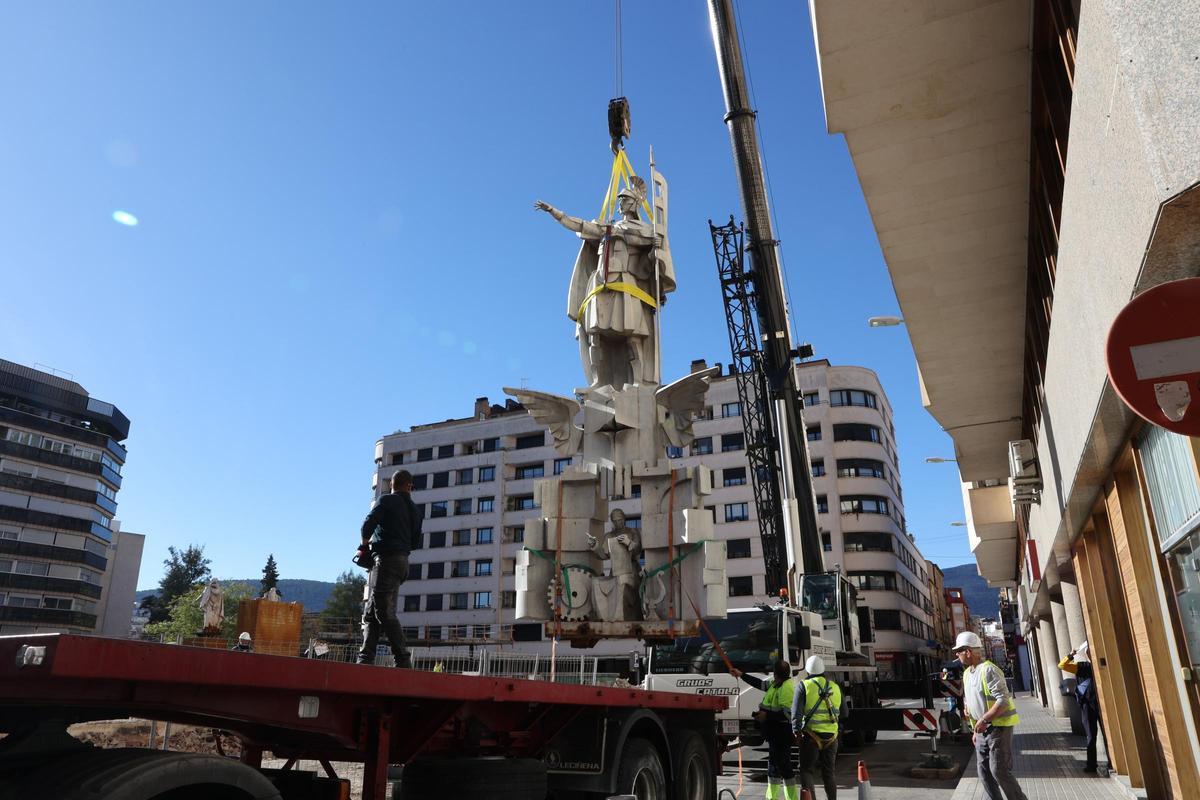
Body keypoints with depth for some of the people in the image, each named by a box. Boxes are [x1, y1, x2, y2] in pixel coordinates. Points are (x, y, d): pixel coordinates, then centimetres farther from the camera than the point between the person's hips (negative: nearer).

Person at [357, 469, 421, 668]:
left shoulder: (387, 501, -3)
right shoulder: (413, 509, 17)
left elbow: (368, 524, -14)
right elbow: (416, 542, 16)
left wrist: (365, 543, 3)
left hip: (386, 559, -8)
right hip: (402, 561, 8)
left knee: (385, 613, -10)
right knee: (370, 612, 12)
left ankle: (403, 660, -13)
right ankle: (366, 658, 10)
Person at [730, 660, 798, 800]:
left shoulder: (786, 688, -21)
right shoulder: (775, 684, 10)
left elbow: (788, 713, -25)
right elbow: (760, 684, 24)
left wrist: (767, 715, -20)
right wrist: (741, 675, 28)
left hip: (782, 732, -10)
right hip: (775, 732, 10)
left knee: (783, 765, -6)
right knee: (773, 763, 18)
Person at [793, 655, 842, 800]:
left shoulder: (805, 686, -6)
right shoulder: (835, 687, 8)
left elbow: (796, 711, -13)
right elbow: (843, 713, 16)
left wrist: (796, 730, -6)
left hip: (811, 735, -4)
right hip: (831, 736, 4)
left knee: (807, 770, 3)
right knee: (829, 772, 16)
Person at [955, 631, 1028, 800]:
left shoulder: (988, 670, -18)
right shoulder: (967, 673, 10)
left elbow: (1003, 700, -24)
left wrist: (983, 720, -26)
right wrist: (975, 730, 18)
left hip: (998, 726, -8)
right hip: (983, 728, 8)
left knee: (999, 770, -7)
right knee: (983, 769, 9)